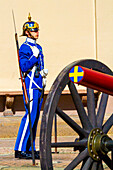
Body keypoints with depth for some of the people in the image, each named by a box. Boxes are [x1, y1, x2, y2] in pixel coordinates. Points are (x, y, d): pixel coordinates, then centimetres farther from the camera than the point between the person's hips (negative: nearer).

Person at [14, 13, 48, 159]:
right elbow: (24, 67, -18)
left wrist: (43, 72, 12)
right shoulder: (25, 48, -9)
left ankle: (30, 149, 14)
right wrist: (34, 56, -22)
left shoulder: (38, 47, 18)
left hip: (39, 86, 9)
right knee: (30, 116, -13)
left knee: (35, 117, 9)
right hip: (31, 85, -9)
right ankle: (20, 149, -11)